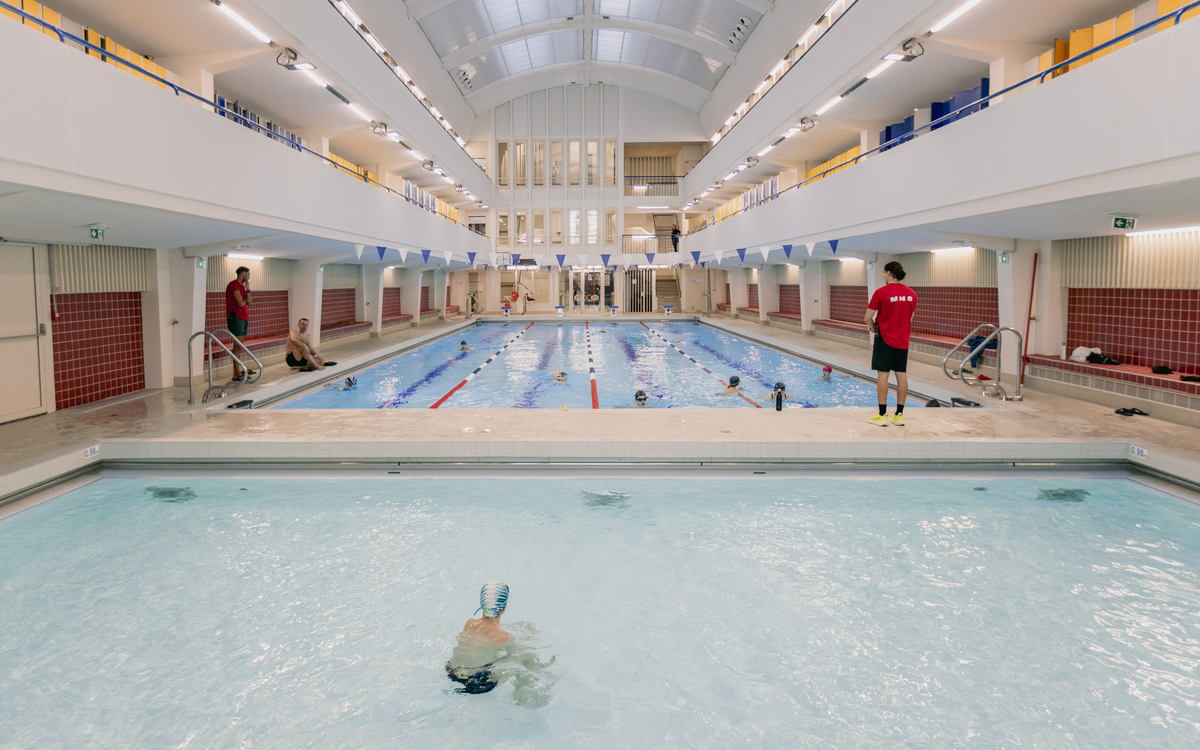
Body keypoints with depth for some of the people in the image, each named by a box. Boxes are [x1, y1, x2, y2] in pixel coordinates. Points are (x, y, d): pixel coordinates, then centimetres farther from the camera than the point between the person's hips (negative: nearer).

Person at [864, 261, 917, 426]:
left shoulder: (881, 292, -13)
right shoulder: (911, 294, 6)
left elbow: (867, 318, -11)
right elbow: (909, 319, 15)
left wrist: (873, 326, 10)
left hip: (885, 339, -5)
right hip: (903, 340, 6)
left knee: (883, 374, -2)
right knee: (902, 375, 7)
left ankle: (882, 415, 0)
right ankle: (899, 414, 12)